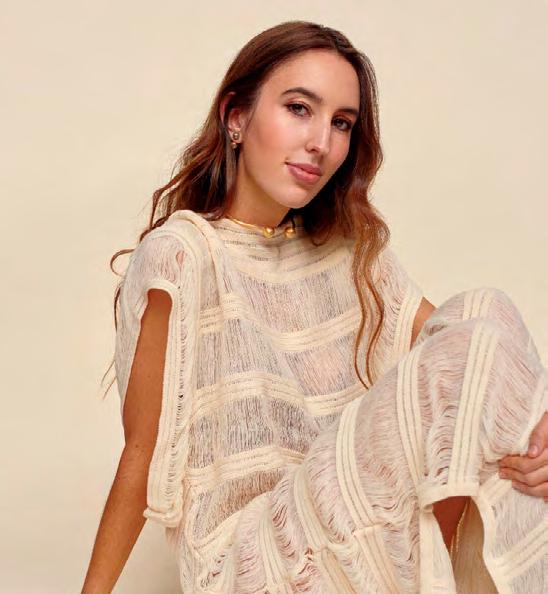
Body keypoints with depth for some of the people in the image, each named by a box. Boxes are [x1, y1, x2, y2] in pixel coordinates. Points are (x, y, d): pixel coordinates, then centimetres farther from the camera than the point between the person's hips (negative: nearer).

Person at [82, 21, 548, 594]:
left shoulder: (350, 249, 8)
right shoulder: (182, 256, -12)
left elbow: (453, 337, 1)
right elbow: (143, 452, -9)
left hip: (347, 520, 6)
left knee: (482, 308, -11)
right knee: (482, 345, -19)